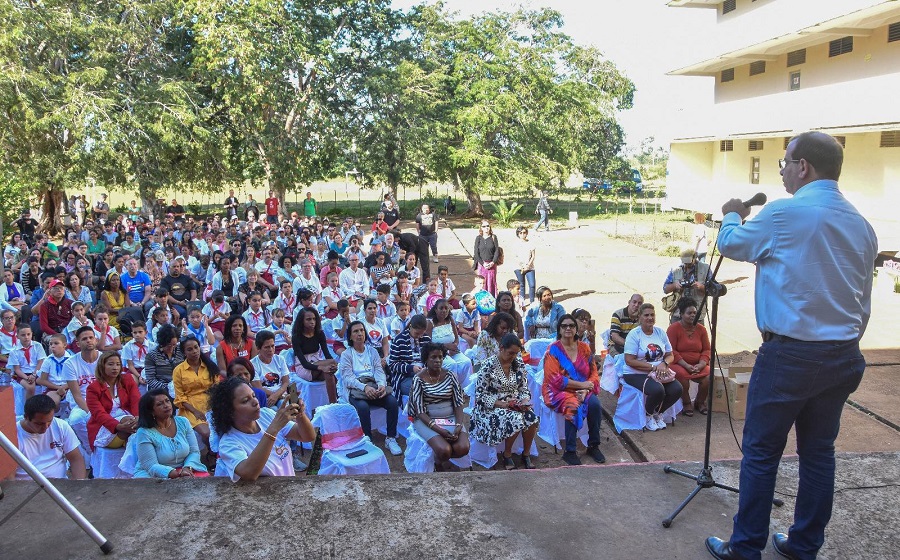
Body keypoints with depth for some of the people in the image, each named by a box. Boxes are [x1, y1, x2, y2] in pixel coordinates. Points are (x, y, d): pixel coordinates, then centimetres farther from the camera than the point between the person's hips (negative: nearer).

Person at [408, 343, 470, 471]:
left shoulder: (450, 376, 2)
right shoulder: (418, 379, -9)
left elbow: (458, 404, 2)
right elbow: (420, 412, -12)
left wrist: (459, 425, -16)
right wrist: (439, 429, -23)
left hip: (451, 418, 4)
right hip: (427, 420, -4)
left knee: (463, 449, -21)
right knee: (444, 450, -28)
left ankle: (440, 458, 11)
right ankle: (438, 463, 8)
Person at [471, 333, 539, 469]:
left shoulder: (519, 363, 2)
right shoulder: (488, 365, -14)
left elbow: (524, 388, 10)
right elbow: (480, 395, -14)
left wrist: (525, 401, -12)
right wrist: (502, 404, -22)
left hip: (516, 405, 5)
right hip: (492, 406, -5)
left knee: (532, 417, -25)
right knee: (516, 419, -31)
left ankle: (526, 454, -2)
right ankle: (507, 455, -7)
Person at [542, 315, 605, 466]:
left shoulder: (584, 348, 6)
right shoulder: (553, 350, -8)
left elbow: (594, 373, 6)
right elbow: (554, 379, -15)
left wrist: (585, 389, -13)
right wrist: (581, 384, -15)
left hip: (583, 390, 4)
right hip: (559, 391, -4)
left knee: (595, 404, -26)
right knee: (574, 406, -33)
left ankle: (593, 446, -8)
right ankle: (570, 451, -20)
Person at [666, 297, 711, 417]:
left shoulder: (701, 329, 8)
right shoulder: (673, 328, -6)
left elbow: (706, 350, 8)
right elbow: (671, 351, -11)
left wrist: (701, 364, -11)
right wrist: (686, 365, -19)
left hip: (698, 364, 4)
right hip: (678, 364, -4)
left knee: (709, 377, -23)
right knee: (682, 376, -35)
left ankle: (700, 402, 6)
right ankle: (686, 403, -6)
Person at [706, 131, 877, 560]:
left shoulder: (784, 214, -14)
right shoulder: (861, 224, 9)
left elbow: (731, 244, 4)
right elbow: (863, 301, 14)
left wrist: (732, 215, 24)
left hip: (789, 354, -7)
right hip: (843, 357, 7)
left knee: (761, 451, 4)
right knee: (819, 451, 15)